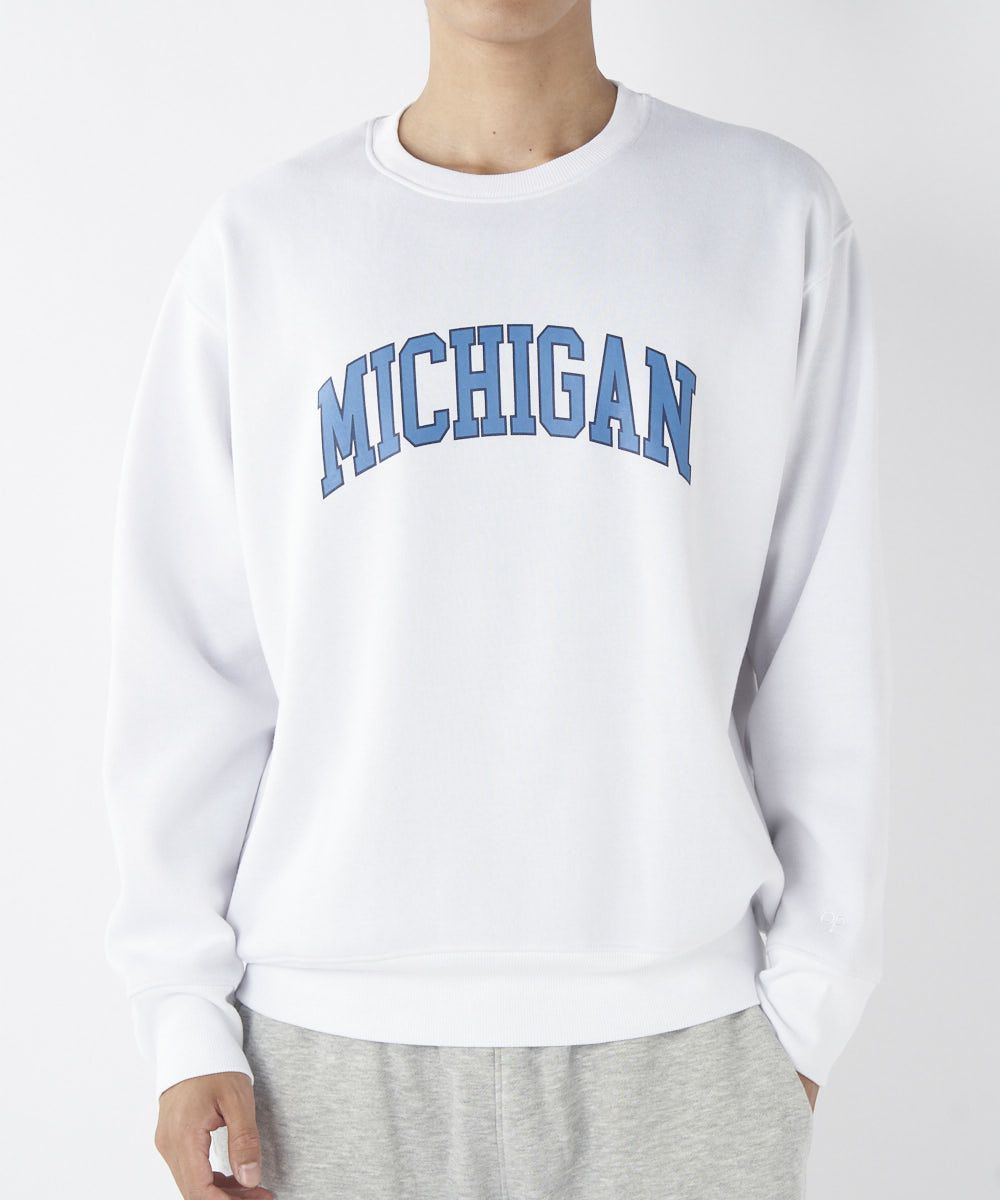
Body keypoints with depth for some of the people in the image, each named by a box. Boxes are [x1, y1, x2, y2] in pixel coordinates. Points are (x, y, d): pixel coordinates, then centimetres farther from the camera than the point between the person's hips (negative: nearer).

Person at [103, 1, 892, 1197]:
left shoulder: (775, 215, 2)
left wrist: (808, 997, 2)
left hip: (675, 1027, 0)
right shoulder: (259, 242, 4)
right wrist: (185, 1012, 1)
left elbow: (823, 651, 3)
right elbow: (191, 657, 4)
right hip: (336, 1038, 1)